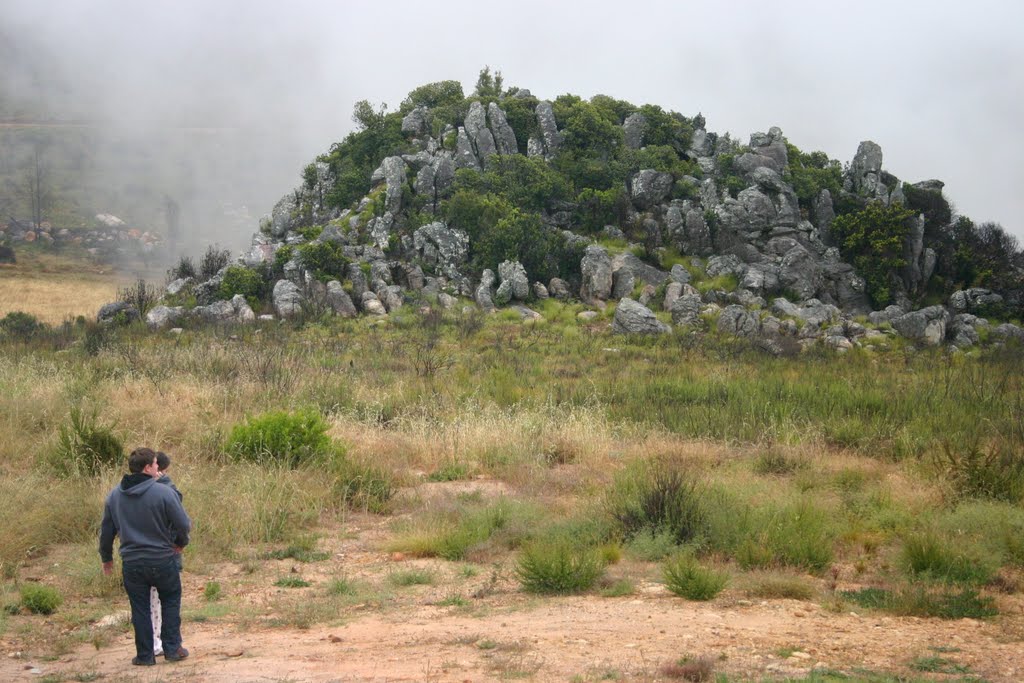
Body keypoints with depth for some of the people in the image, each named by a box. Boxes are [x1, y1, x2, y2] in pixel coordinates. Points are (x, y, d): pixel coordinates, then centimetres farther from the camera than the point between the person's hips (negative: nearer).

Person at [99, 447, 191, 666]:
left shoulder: (114, 496, 1)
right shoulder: (164, 493, -15)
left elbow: (106, 531, 10)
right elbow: (184, 524, -12)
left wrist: (107, 558, 24)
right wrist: (181, 542, 10)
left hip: (132, 563, 3)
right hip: (162, 560, -3)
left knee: (140, 609, 12)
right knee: (170, 601, 16)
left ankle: (145, 655, 17)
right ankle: (172, 648, 17)